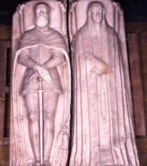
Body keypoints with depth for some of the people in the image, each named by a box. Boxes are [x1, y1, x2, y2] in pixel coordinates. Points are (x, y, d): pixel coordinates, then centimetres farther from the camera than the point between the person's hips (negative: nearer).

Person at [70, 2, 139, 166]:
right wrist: (99, 64, -12)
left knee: (111, 112, -2)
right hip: (90, 81, -2)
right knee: (91, 113, -7)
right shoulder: (82, 34, 8)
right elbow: (82, 56, -2)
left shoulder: (111, 34, 14)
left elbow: (115, 57, 8)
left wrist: (102, 66, -7)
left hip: (109, 81, 3)